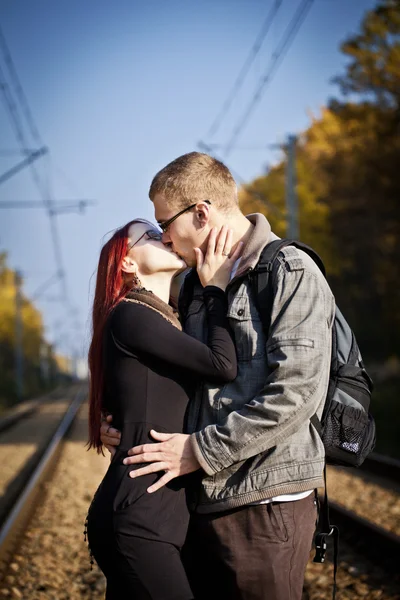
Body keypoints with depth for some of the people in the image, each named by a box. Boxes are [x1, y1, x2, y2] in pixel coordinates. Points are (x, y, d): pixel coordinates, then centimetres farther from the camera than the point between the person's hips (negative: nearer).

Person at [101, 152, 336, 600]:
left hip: (265, 504, -7)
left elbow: (295, 394, -17)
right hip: (203, 503, 7)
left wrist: (200, 450, -14)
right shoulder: (194, 285, 17)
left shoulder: (292, 273, -7)